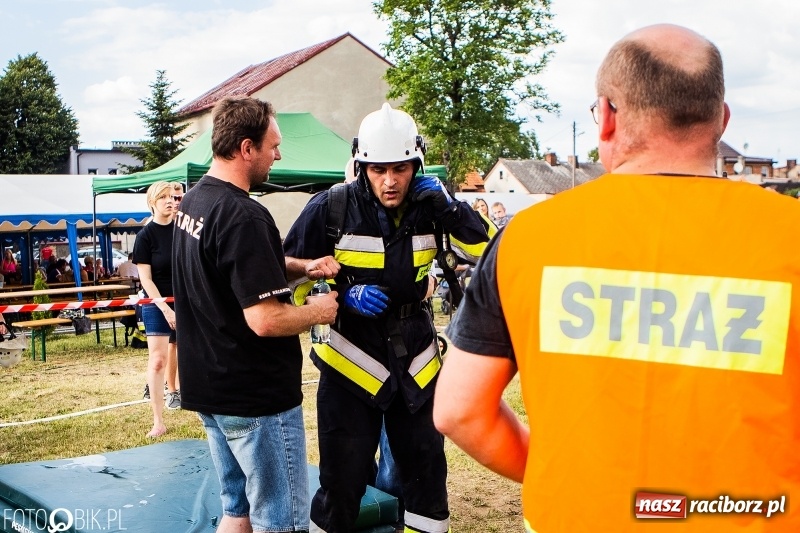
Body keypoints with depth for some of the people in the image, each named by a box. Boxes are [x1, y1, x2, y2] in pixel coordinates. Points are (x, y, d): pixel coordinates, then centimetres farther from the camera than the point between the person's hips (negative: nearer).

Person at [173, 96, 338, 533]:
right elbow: (266, 320, -28)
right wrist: (318, 311, -9)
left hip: (208, 386, 9)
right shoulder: (244, 217, -24)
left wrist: (304, 267, 5)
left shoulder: (192, 202, 7)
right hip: (257, 398, -9)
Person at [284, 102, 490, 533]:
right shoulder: (330, 209, -11)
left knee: (426, 472, 13)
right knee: (342, 481, 3)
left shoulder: (428, 206, -3)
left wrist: (452, 210, -19)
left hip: (416, 364, 3)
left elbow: (487, 255, -5)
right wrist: (343, 295, -18)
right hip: (350, 363, -3)